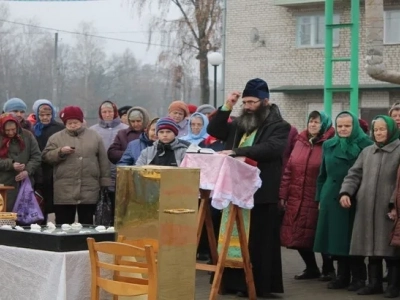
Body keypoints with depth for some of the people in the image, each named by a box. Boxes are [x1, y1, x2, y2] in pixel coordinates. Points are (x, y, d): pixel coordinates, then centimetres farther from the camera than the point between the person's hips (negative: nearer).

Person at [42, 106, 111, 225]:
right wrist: (60, 152, -15)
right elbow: (46, 156, 1)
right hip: (64, 191, -1)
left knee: (87, 224, 8)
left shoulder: (94, 136, 9)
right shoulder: (56, 138, 7)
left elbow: (103, 161, 9)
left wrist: (104, 182, 5)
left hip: (89, 191, 1)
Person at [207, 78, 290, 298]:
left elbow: (271, 148, -21)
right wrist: (226, 108, 4)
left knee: (257, 242, -1)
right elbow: (214, 130, 17)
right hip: (235, 190, 6)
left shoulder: (279, 126, -3)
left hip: (261, 194, -6)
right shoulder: (239, 124, 17)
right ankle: (234, 282, 13)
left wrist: (237, 151, -28)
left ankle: (258, 285, 5)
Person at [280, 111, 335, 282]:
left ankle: (328, 270, 20)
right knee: (297, 236, 8)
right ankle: (311, 269, 26)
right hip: (295, 199, 5)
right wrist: (283, 195, 6)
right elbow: (288, 170, 11)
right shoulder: (300, 142, 11)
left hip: (316, 200, -5)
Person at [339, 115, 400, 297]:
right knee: (371, 247, 9)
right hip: (367, 209, 5)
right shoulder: (367, 152, 16)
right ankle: (374, 283, 19)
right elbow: (354, 174, 12)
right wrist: (345, 192, -5)